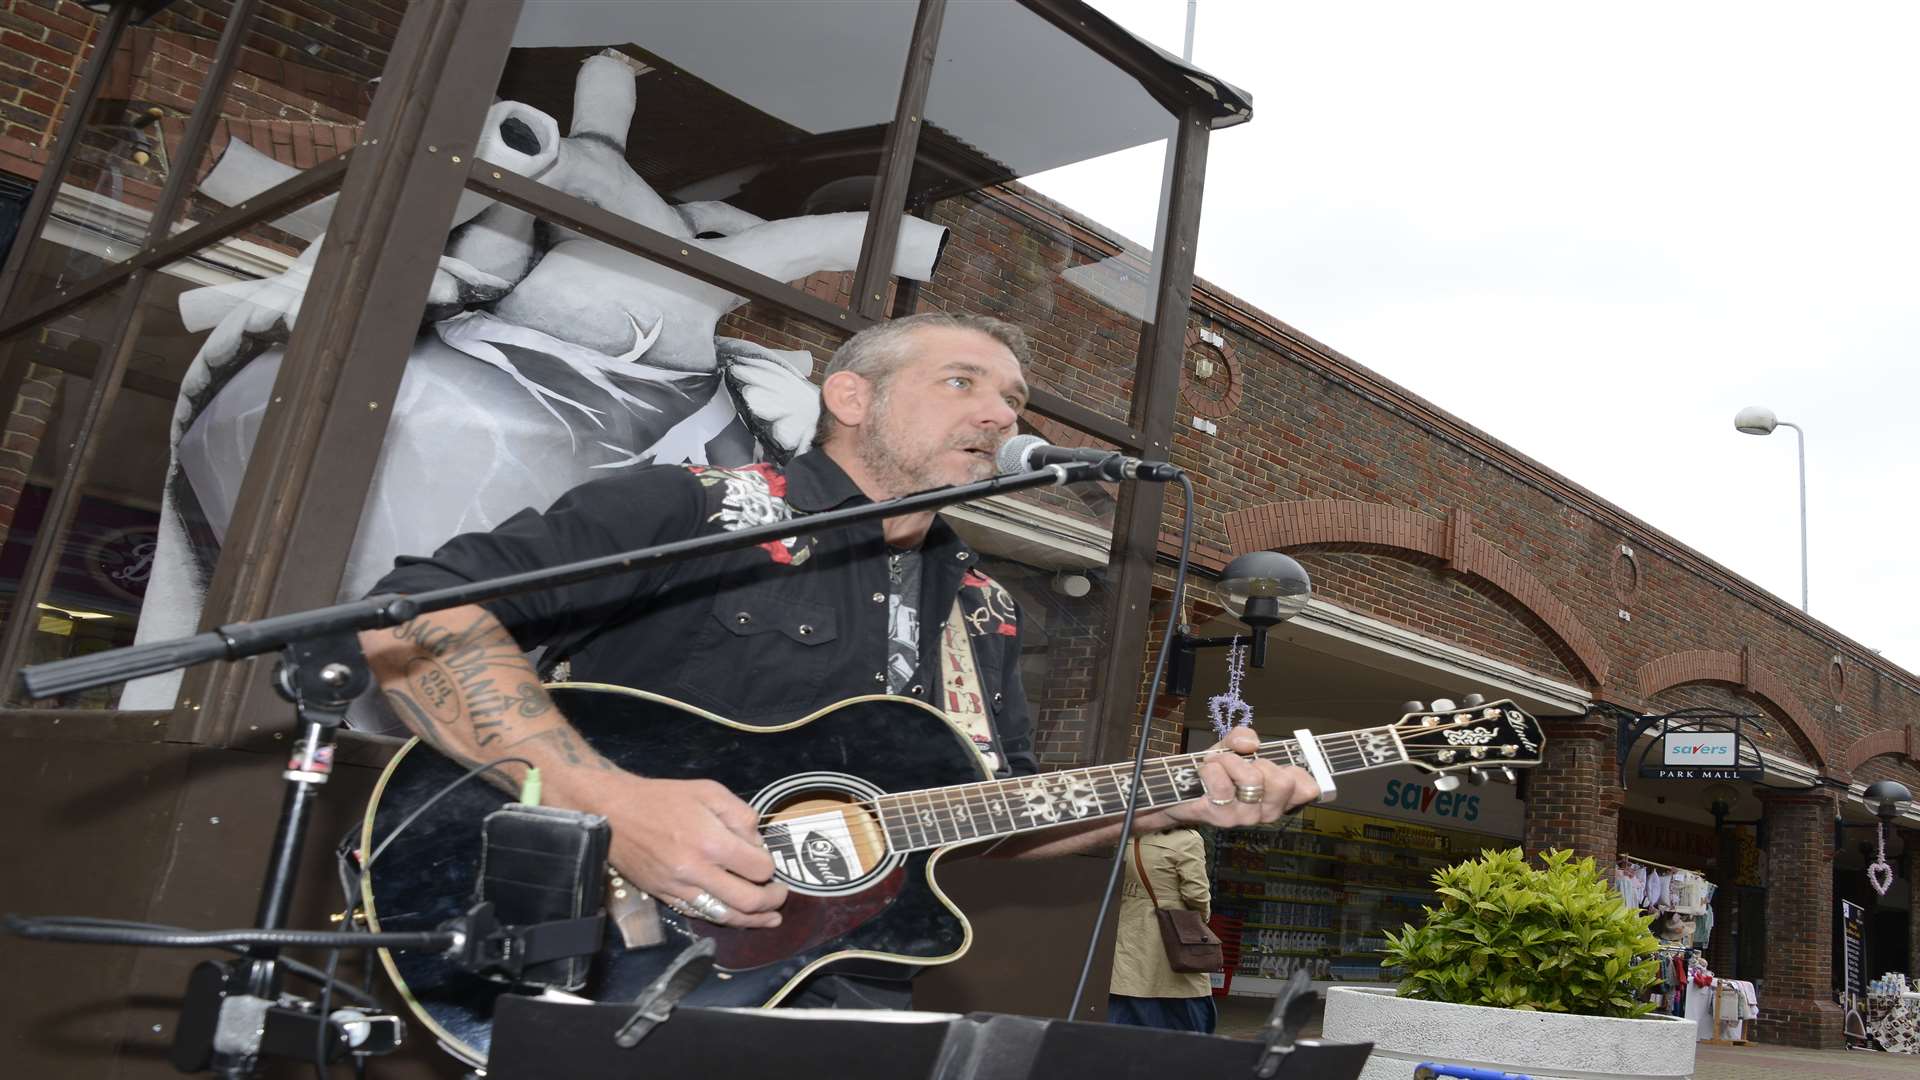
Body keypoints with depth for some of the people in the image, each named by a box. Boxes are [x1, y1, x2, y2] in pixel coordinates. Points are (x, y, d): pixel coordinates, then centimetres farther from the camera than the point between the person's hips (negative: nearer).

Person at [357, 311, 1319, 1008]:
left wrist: (1172, 801, 5)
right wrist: (608, 801, -25)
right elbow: (417, 614, -14)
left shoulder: (983, 609, 15)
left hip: (850, 997, 6)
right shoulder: (694, 511, -6)